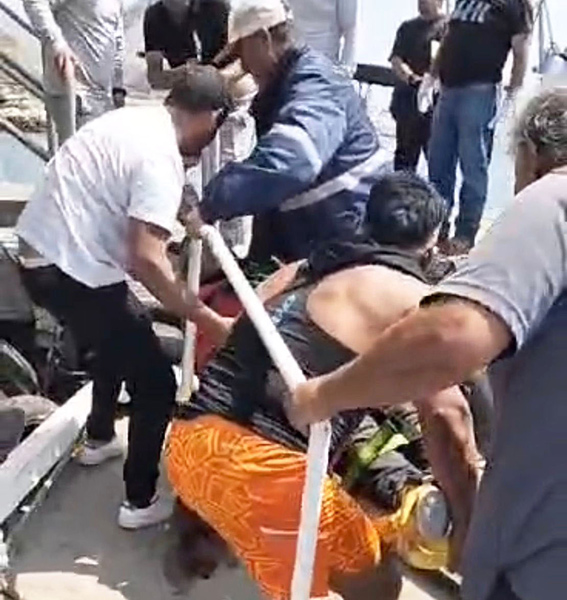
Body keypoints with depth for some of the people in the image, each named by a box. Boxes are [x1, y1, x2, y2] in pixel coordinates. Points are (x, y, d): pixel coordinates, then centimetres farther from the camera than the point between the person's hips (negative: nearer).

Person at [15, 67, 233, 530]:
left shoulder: (135, 120, 9)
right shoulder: (160, 156, -19)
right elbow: (146, 259, -27)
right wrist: (208, 321, -22)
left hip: (40, 256, 10)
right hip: (70, 274, -10)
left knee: (121, 336, 32)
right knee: (156, 383, 2)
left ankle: (99, 439, 49)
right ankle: (141, 502, 15)